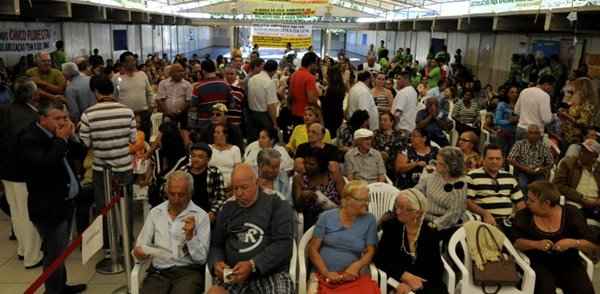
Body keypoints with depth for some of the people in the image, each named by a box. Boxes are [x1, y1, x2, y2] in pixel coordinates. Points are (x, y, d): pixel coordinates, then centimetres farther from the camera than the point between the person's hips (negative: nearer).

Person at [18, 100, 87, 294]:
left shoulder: (57, 134, 6)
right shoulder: (29, 139, -18)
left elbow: (80, 153, 9)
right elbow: (46, 165, -32)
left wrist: (69, 137, -7)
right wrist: (61, 140, -23)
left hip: (65, 202, 8)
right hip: (49, 208, -8)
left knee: (60, 250, 22)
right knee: (55, 254, -1)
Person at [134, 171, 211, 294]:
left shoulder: (201, 216, 1)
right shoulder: (155, 212, 11)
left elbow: (201, 258, -3)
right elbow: (140, 245, 11)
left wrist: (190, 236, -17)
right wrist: (139, 251, -10)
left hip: (189, 271, -2)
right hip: (158, 271, 2)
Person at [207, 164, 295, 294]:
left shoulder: (278, 206, 5)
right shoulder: (227, 209, 19)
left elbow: (283, 244, -6)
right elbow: (216, 244, 20)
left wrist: (252, 265, -18)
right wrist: (216, 263, -3)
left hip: (271, 274, -2)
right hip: (234, 276, 2)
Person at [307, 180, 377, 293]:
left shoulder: (369, 220, 5)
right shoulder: (326, 217, 4)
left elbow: (370, 252, 5)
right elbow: (313, 249, 3)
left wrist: (356, 265, -15)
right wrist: (326, 273, -11)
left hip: (352, 276, 1)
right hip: (323, 274, 0)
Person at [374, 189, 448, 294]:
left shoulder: (430, 234, 1)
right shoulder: (391, 227, 1)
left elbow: (435, 271, -3)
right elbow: (379, 259, -4)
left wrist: (410, 285, -17)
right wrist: (405, 275, -16)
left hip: (426, 285, 1)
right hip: (398, 282, -1)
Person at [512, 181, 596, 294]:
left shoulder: (571, 213, 0)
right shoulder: (524, 215, -1)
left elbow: (592, 245, 0)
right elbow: (515, 242, -6)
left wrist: (572, 242, -20)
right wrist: (536, 244, -22)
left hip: (568, 263, 2)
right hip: (538, 264, -1)